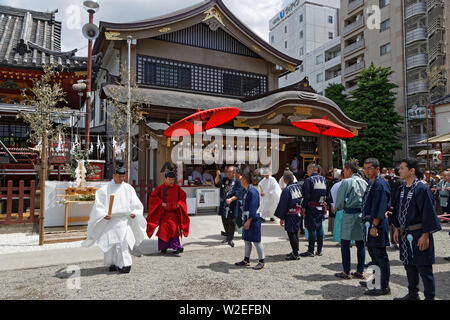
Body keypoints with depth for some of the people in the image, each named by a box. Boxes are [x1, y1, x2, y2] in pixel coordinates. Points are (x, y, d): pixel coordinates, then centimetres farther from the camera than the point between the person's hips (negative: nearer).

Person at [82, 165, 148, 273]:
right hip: (109, 220, 0)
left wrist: (134, 213, -8)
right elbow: (98, 205, -1)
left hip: (124, 220, 0)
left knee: (123, 243, -10)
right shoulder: (104, 190, 3)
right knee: (110, 243, 3)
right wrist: (104, 215, -18)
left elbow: (135, 203, 10)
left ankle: (125, 264, -8)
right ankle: (112, 263, 21)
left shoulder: (128, 188, 8)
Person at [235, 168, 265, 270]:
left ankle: (261, 262, 11)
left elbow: (253, 208, -23)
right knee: (246, 240, 15)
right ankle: (246, 260, 26)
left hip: (254, 220, -10)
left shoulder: (252, 191, -19)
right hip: (247, 219, 10)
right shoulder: (247, 191, 12)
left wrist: (249, 221, -24)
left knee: (256, 241, 0)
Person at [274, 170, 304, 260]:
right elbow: (302, 200, 13)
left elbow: (283, 205, -14)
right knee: (295, 233, 16)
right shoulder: (298, 187, 5)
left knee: (291, 234, -1)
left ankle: (295, 254, 1)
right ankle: (295, 252, 26)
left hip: (290, 215, -8)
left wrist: (281, 218, -7)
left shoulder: (286, 190, -17)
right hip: (298, 213, 8)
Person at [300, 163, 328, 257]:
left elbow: (306, 195, -14)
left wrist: (304, 207, -9)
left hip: (311, 207, -6)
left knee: (311, 228, -3)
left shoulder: (309, 180, -11)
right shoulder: (323, 179, 10)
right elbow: (326, 194, 15)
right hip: (321, 207, 6)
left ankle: (310, 251, 1)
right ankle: (319, 250, 18)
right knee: (319, 228, 11)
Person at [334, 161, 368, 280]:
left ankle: (346, 272, 7)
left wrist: (337, 208, 11)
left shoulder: (346, 182, -9)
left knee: (345, 243, 2)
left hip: (349, 215, -6)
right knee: (360, 244, 11)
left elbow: (340, 201, -8)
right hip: (362, 215, 6)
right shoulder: (364, 182, 9)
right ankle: (360, 271, 17)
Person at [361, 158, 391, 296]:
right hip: (369, 222, 10)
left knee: (380, 255, -2)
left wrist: (374, 226, -22)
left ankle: (384, 287, 7)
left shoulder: (380, 184, -17)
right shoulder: (371, 183, 13)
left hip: (377, 223, -10)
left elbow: (379, 209, -21)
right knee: (373, 252, 20)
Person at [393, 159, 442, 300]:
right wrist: (397, 229, 15)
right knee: (409, 266, 18)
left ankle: (429, 297, 19)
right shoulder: (402, 189, 8)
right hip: (405, 234, 8)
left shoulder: (422, 189, -15)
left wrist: (425, 235, -17)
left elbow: (429, 213, -16)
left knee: (424, 268, 3)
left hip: (418, 235, -8)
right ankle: (413, 294, 33)